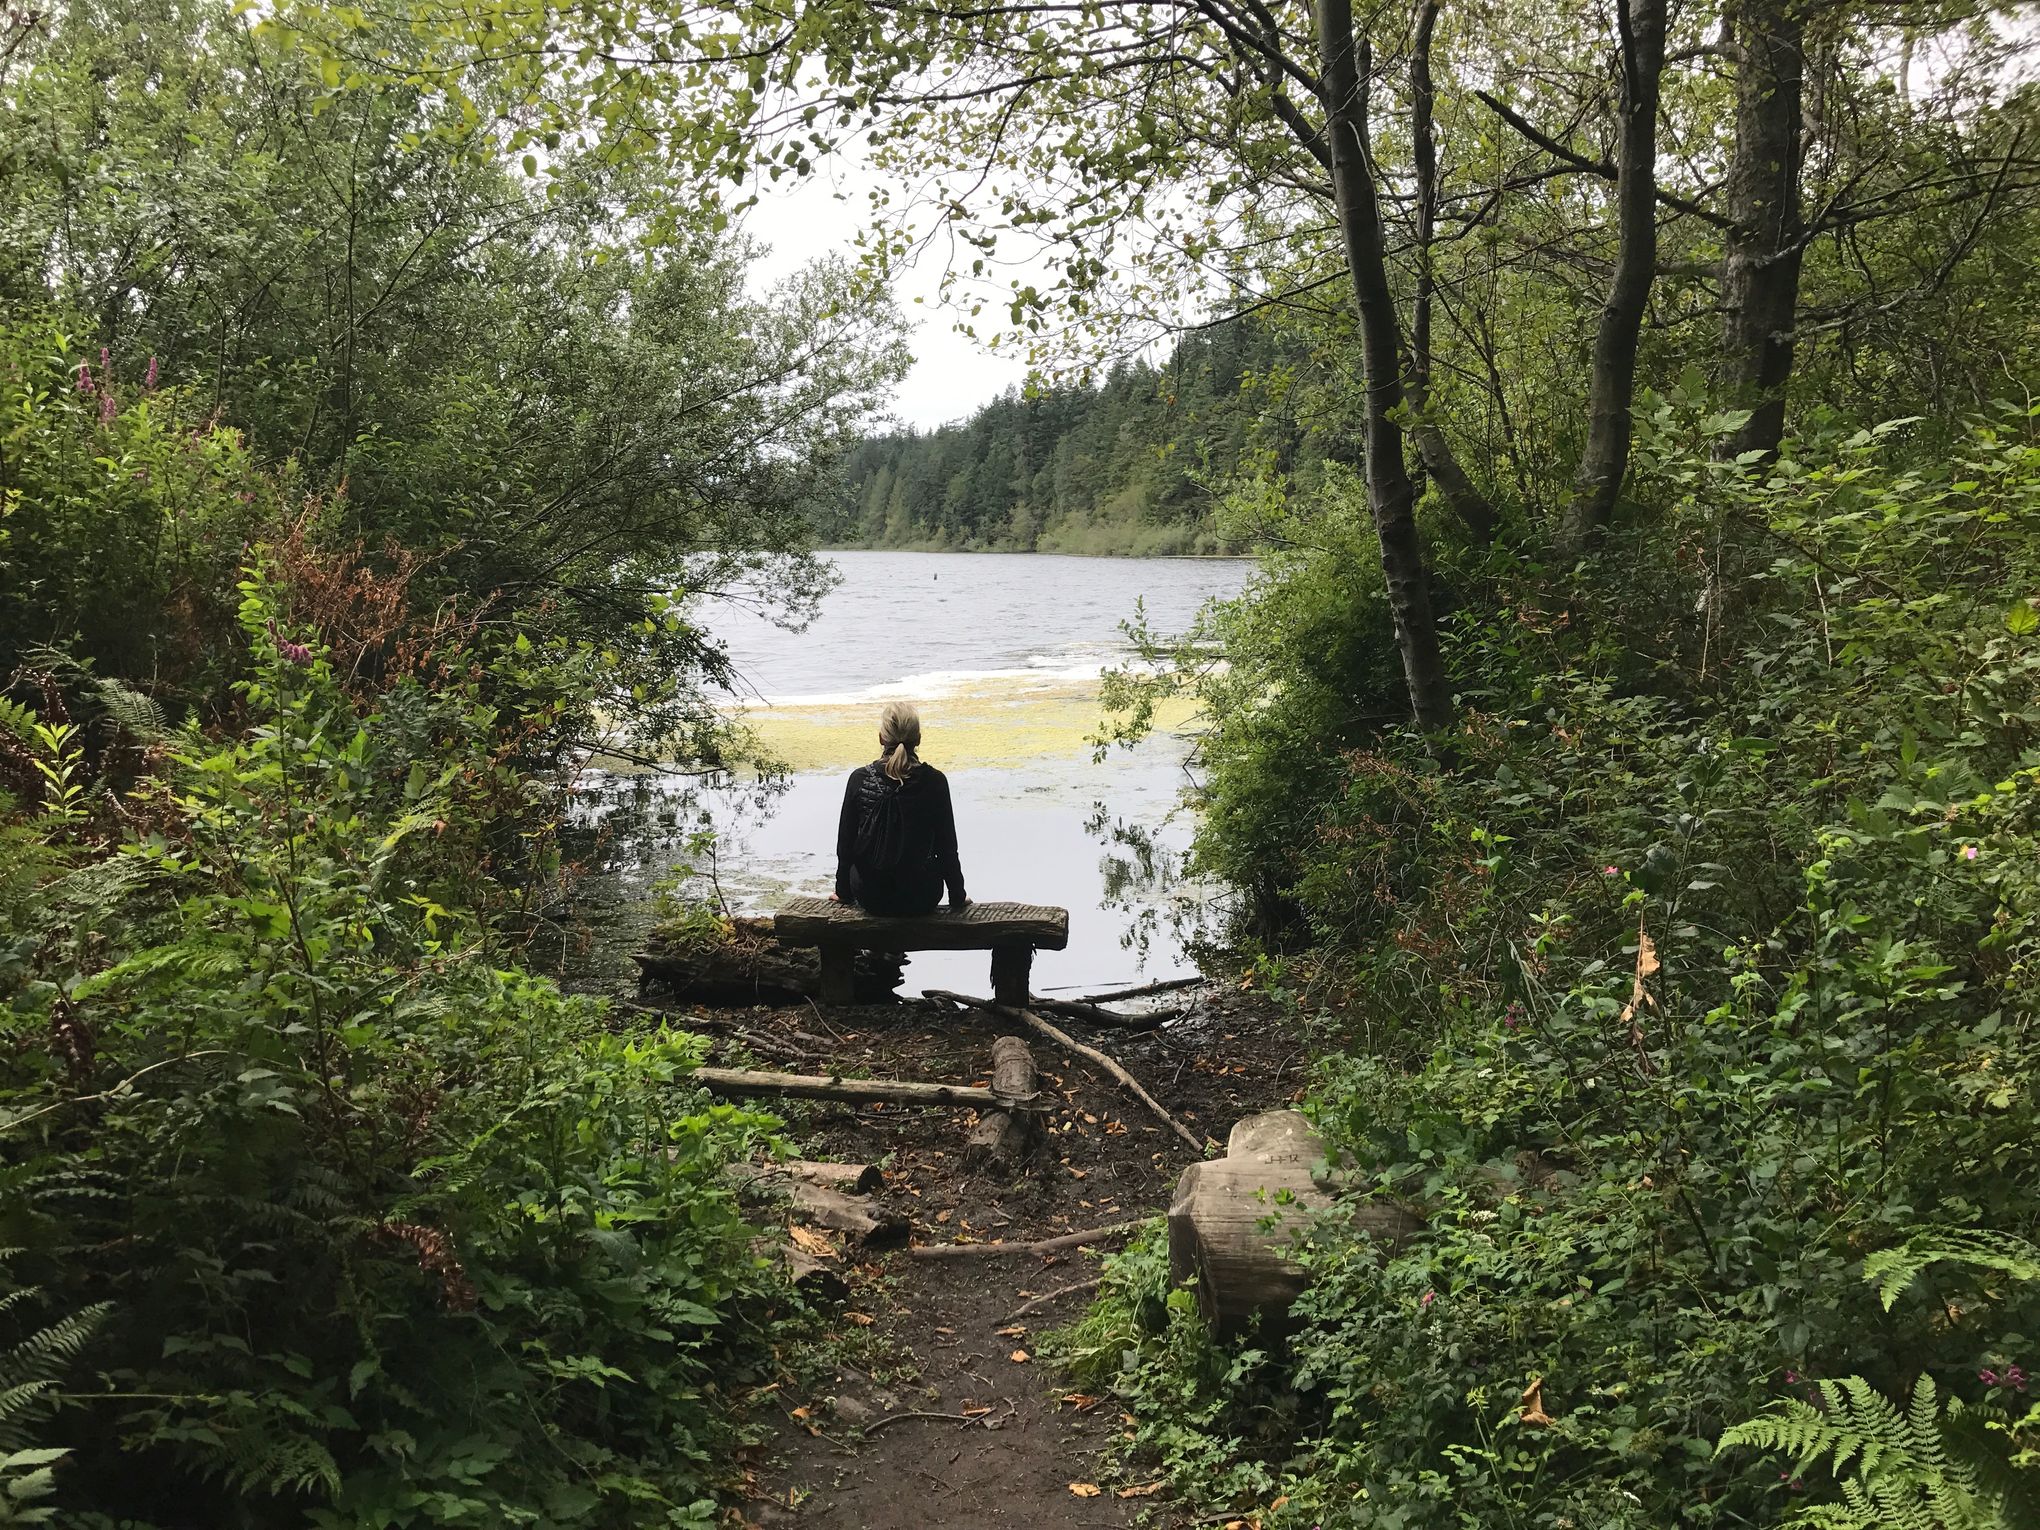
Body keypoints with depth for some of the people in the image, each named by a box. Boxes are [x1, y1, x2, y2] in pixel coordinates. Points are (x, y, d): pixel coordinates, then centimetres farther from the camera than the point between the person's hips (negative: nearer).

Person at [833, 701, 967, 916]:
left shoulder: (859, 779, -12)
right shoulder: (935, 781, -14)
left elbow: (845, 843, -4)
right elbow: (947, 846, -7)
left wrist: (843, 892, 12)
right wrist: (957, 897, 7)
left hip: (871, 897, 1)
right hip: (921, 898, -1)